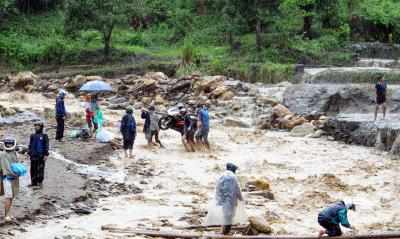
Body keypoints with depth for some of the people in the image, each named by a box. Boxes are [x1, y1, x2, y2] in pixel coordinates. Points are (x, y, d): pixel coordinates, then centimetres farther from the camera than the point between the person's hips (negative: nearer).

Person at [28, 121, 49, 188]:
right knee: (33, 169, 6)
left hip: (41, 156, -4)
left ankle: (40, 182, 4)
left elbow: (46, 146, -4)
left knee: (40, 169, -3)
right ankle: (34, 182, 13)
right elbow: (30, 145, 15)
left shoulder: (44, 136, -2)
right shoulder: (33, 136, 10)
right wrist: (29, 153, 10)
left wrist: (46, 155, -10)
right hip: (33, 155, 4)